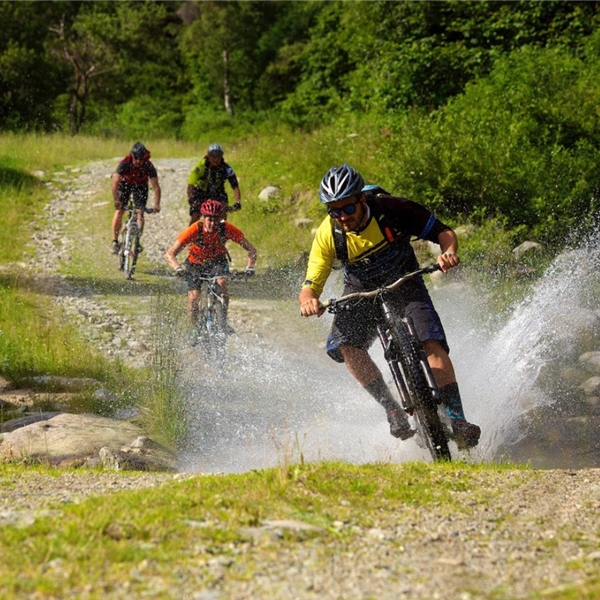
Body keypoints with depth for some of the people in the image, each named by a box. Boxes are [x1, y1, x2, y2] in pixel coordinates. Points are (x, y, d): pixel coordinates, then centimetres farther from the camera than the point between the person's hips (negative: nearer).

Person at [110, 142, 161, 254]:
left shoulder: (149, 167, -31)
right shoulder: (125, 163, -33)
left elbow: (156, 187, -31)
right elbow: (115, 183, -36)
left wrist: (157, 204, -42)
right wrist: (116, 200, -47)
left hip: (140, 186, 1)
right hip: (125, 184, 0)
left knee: (140, 213, -13)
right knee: (119, 211, -11)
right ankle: (115, 241, -1)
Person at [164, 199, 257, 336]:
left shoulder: (226, 229, -28)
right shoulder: (194, 230, -32)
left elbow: (251, 249, -23)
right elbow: (170, 254, -33)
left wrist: (250, 267, -41)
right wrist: (178, 268, -53)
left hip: (217, 261, 0)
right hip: (195, 263, 0)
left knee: (222, 283, -29)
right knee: (193, 299, -14)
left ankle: (223, 322, -14)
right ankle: (195, 329, 11)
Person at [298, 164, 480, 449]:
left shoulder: (391, 209, -27)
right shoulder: (327, 235, -22)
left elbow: (443, 232, -18)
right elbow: (311, 285, -20)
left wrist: (449, 252, -41)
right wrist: (308, 300, -45)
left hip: (404, 285, -2)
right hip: (361, 293, 2)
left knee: (432, 343, -24)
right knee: (344, 346, -26)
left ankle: (457, 421, -21)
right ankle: (393, 409, -13)